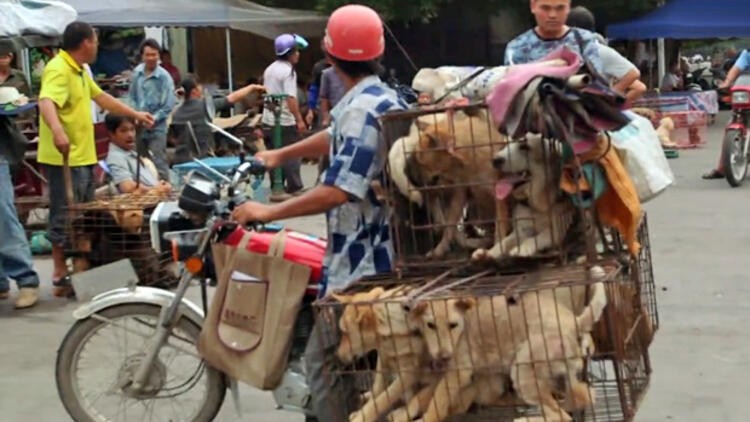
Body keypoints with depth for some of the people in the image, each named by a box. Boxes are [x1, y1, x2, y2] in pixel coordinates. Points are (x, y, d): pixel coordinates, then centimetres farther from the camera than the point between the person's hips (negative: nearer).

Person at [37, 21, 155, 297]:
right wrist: (57, 130, -53)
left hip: (83, 156, 10)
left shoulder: (79, 71, 17)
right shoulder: (59, 70, -16)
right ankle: (61, 276, 2)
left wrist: (135, 115, 34)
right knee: (65, 216, -5)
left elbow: (102, 97, 30)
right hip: (64, 157, -10)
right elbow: (46, 102, -34)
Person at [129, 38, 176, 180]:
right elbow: (132, 97, 12)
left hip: (157, 127, -5)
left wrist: (152, 120, -15)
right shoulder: (137, 73, 1)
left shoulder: (164, 77, -12)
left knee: (159, 164, -8)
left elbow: (169, 106, -13)